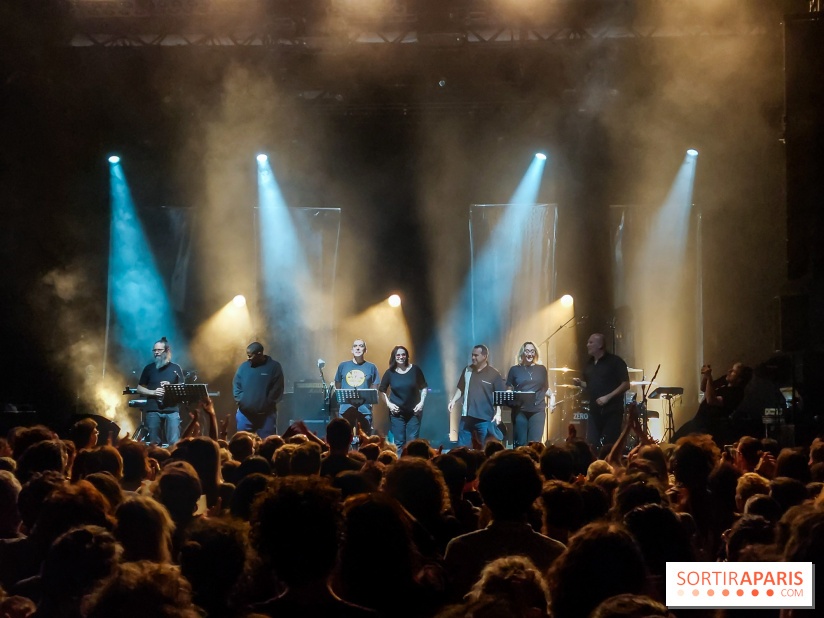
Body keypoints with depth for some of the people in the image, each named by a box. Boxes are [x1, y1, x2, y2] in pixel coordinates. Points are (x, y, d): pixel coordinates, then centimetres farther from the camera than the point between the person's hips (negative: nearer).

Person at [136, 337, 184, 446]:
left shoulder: (175, 368, 8)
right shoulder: (149, 368, 9)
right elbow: (139, 388, 11)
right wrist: (153, 392, -6)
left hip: (172, 410, -1)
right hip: (153, 410, 1)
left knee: (174, 443, -10)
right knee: (154, 443, 0)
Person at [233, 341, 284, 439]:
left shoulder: (274, 367, -3)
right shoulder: (243, 367, 7)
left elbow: (277, 389, -5)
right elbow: (237, 386, 10)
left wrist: (267, 405, -10)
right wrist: (241, 401, -4)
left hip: (266, 415, -3)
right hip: (245, 414, 3)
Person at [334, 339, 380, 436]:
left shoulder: (371, 367, 8)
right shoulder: (343, 366, 11)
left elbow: (374, 390, 9)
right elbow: (337, 387, 17)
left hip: (364, 409, -1)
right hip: (346, 409, 1)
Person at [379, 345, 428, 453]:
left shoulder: (415, 369, 0)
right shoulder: (390, 372, 0)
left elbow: (423, 387, 7)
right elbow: (382, 391, 9)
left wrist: (421, 402, -4)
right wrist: (388, 403, -3)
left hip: (413, 412, 0)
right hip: (397, 412, 0)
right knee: (399, 443, 0)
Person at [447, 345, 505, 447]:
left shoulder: (494, 374, -3)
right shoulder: (467, 370, 10)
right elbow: (461, 388, 19)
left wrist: (498, 413, -10)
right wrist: (453, 400, 4)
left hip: (484, 418, -4)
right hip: (467, 416, 4)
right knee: (462, 447, 5)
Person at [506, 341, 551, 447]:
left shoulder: (541, 369, 15)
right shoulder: (514, 370, 10)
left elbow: (546, 389, 20)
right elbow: (509, 390, 10)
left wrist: (551, 395, 1)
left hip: (538, 410, 1)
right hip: (520, 410, -1)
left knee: (535, 443, -8)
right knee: (520, 443, -4)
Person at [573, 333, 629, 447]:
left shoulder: (615, 362, -6)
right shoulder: (589, 365, 15)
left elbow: (626, 384, -10)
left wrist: (608, 397, -18)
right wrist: (580, 383, 5)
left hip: (612, 412, -6)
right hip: (594, 412, 6)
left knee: (610, 445, -6)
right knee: (592, 444, 1)